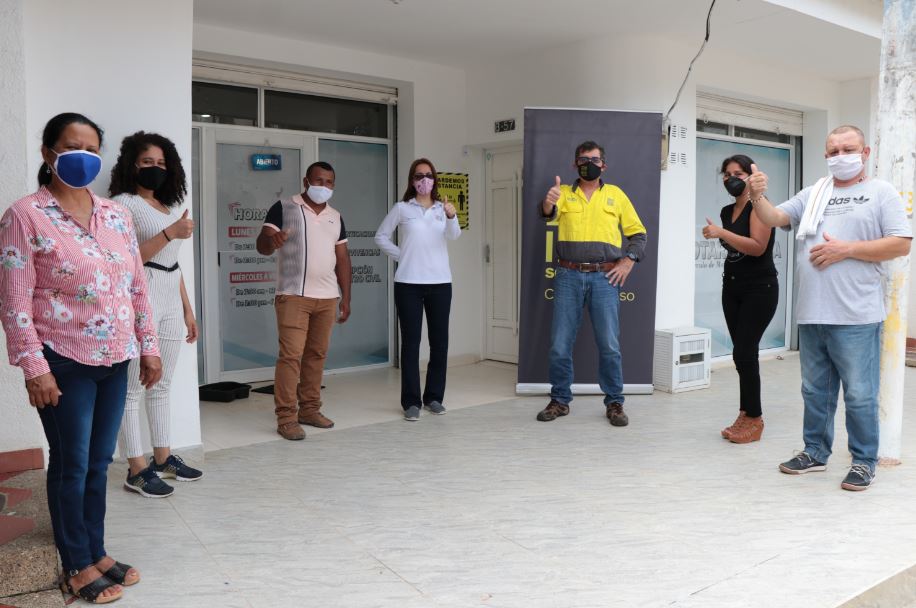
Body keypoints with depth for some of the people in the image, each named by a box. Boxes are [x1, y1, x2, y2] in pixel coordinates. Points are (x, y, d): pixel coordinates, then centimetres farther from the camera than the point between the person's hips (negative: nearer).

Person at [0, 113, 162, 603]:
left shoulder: (116, 215, 8)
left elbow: (137, 286, 11)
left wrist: (148, 346, 10)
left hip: (115, 360, 5)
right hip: (65, 363, -5)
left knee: (99, 463, 15)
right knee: (71, 465, 6)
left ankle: (97, 553, 30)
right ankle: (77, 566, 22)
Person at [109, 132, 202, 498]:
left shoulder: (168, 206, 19)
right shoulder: (123, 203, -3)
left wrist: (188, 309, 18)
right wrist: (171, 233, -20)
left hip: (171, 303, 8)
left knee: (163, 385, 12)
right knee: (132, 388, -4)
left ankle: (163, 458, 20)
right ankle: (137, 470, 0)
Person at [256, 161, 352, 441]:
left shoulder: (336, 217, 14)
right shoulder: (283, 208, -1)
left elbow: (342, 259, 16)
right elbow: (261, 246, -8)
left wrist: (346, 298, 11)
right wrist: (272, 240, -33)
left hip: (327, 298, 5)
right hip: (293, 296, -5)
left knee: (316, 355, 9)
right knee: (291, 355, -8)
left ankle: (309, 409, 18)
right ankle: (286, 417, -4)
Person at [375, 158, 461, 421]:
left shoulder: (443, 208, 6)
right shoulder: (402, 208, 2)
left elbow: (454, 236, -12)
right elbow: (381, 236, 10)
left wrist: (452, 217, -32)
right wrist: (399, 255, -1)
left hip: (440, 282, 2)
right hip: (408, 283, -2)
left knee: (440, 340, 6)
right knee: (411, 341, 0)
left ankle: (434, 396, 19)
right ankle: (411, 402, 5)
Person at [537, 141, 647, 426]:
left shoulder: (616, 194, 11)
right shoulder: (564, 193, 10)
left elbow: (638, 233, 14)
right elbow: (548, 213, -12)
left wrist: (628, 261, -2)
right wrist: (547, 203, -36)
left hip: (605, 277, 0)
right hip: (568, 276, 0)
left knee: (609, 345, 0)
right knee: (560, 344, 3)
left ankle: (615, 403, 12)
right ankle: (560, 400, 16)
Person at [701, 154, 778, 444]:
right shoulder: (727, 211, 13)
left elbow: (757, 246, -22)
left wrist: (721, 233, -24)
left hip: (759, 289, -7)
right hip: (732, 287, 7)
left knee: (744, 352, -11)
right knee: (742, 353, 6)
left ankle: (754, 419, -1)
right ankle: (745, 415, 11)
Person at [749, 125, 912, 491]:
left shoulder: (881, 193, 2)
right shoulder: (812, 195, 15)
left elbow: (901, 244, -6)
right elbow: (775, 219, 3)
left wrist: (846, 249, -13)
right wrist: (758, 198, -16)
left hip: (856, 317, -4)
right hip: (811, 315, 5)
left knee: (859, 395, 2)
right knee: (815, 391, 15)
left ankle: (864, 462, 15)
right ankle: (815, 452, 28)